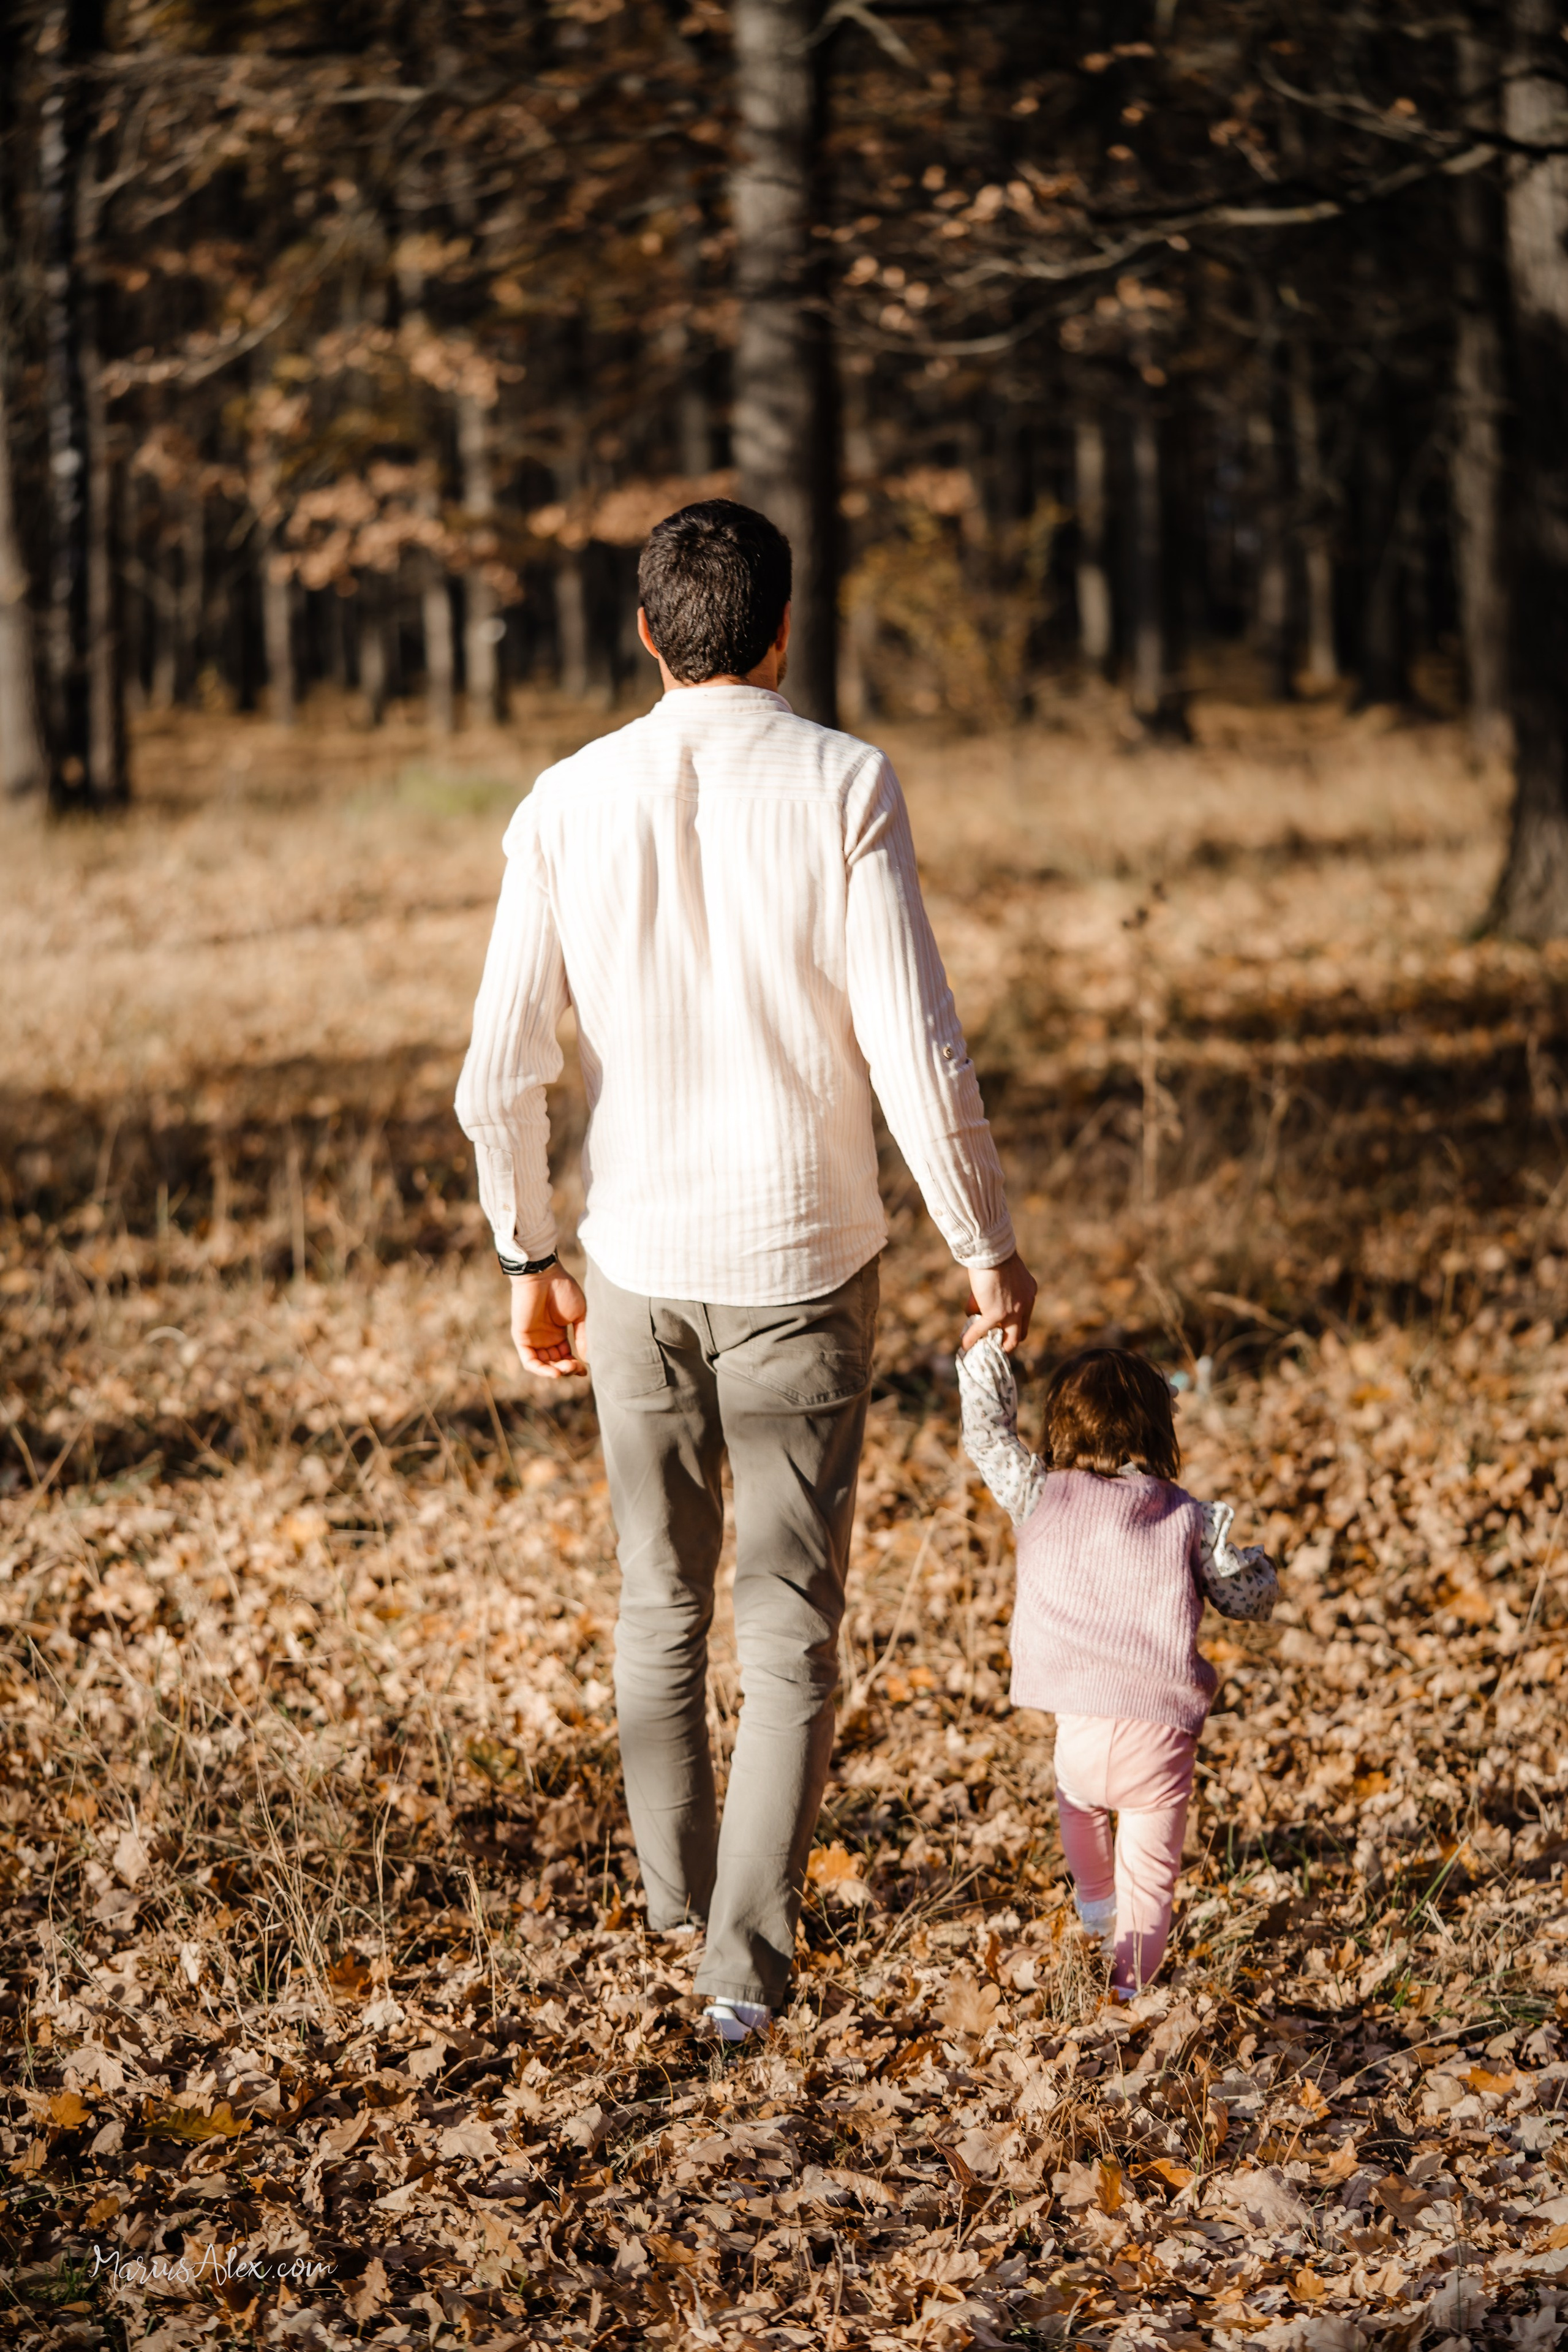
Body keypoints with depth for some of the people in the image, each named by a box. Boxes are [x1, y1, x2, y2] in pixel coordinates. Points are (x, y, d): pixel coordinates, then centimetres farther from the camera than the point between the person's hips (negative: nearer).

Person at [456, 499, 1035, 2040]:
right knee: (790, 1621, 7)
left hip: (636, 1266, 3)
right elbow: (916, 1059, -16)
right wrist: (987, 1249, -3)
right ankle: (748, 1950, 3)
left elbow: (497, 1077, -4)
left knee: (661, 1594, 20)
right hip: (801, 1268, -3)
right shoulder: (842, 787, -12)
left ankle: (676, 1884, 38)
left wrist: (528, 1260, 11)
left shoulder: (568, 803, -4)